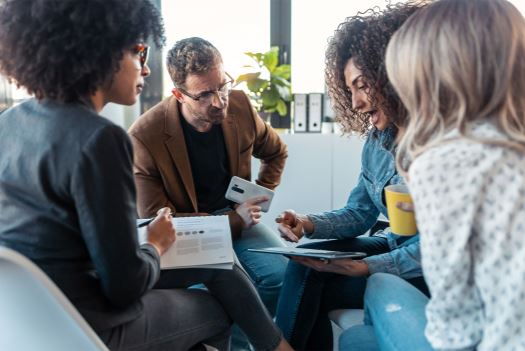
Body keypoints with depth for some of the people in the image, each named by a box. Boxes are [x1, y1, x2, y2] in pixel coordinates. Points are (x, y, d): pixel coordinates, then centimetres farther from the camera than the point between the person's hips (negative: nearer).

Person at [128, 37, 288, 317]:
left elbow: (276, 152, 18)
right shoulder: (144, 137, -19)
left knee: (282, 273, -22)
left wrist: (259, 198, 4)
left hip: (236, 215, 4)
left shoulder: (239, 105, -4)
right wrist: (235, 220, -16)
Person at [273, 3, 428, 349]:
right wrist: (310, 224, -10)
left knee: (311, 281, -16)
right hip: (393, 248, 7)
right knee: (306, 263, -14)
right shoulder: (377, 140, 3)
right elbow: (359, 214, 9)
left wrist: (367, 267, -24)